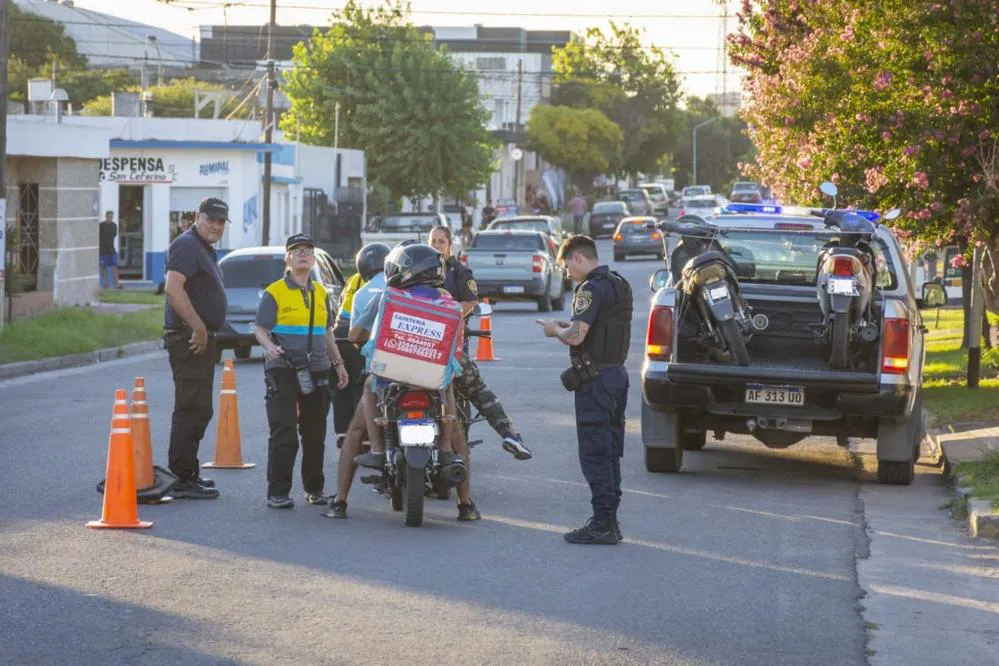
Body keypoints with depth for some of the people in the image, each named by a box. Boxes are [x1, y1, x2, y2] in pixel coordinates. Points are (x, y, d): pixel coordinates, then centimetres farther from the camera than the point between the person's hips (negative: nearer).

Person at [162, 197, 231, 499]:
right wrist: (198, 328, -25)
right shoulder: (187, 245, -14)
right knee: (191, 409, -10)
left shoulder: (205, 249, 20)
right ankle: (183, 479, -9)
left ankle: (188, 474, 25)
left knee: (198, 410, 16)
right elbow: (173, 288, -27)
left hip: (201, 338, 11)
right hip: (189, 338, -11)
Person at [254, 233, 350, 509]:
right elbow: (260, 329, -8)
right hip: (283, 370, -6)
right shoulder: (274, 293, -3)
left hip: (316, 370, 6)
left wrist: (338, 363, 21)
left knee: (315, 434, 9)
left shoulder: (321, 293, 16)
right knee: (283, 433, -9)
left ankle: (314, 488, 19)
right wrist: (269, 347, -27)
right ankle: (278, 491, -6)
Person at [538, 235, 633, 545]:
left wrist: (555, 330, -3)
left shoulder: (592, 289, -15)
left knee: (594, 454, -7)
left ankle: (603, 524, -7)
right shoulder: (619, 284, 15)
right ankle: (609, 520, 17)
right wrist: (568, 326, 15)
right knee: (610, 453, 13)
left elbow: (576, 336, -23)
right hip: (617, 372, 10)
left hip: (595, 378, -10)